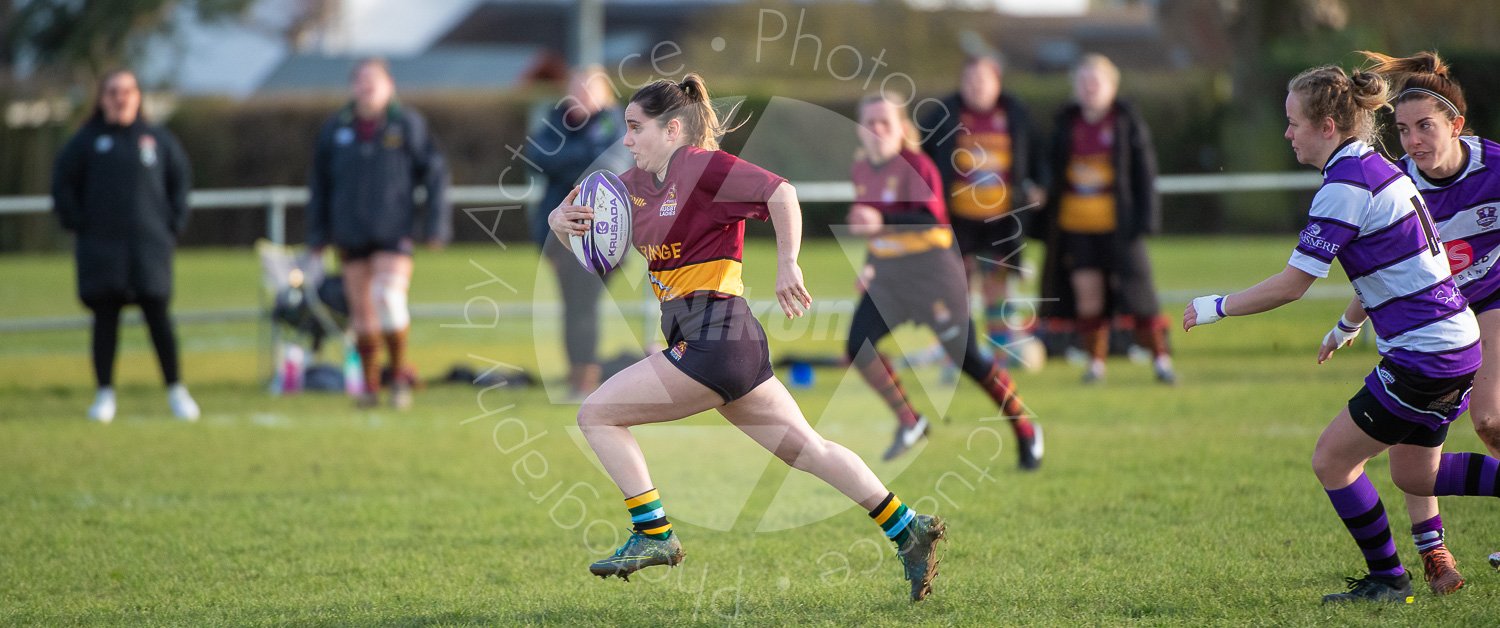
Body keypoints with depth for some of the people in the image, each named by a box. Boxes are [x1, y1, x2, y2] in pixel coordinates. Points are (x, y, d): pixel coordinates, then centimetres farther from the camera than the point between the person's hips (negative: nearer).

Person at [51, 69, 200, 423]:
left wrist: (174, 225, 5)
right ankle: (105, 394, 7)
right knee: (105, 320, 1)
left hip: (151, 244, 0)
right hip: (101, 246, 0)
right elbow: (63, 185, 7)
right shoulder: (86, 142, 4)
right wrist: (77, 224, -1)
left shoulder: (158, 140, 7)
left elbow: (180, 180, 13)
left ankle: (176, 391, 5)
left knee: (158, 317, -3)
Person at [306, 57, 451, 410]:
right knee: (361, 311, 5)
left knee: (389, 298, -19)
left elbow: (434, 173, 2)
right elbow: (320, 183, 12)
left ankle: (400, 370, -1)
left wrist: (436, 225, -3)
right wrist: (318, 233, 10)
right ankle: (370, 384, 16)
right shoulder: (335, 130, 6)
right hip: (351, 235, 3)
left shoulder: (407, 125, 0)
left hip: (394, 234, -3)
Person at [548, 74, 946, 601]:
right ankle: (908, 529, 13)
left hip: (714, 337, -9)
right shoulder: (636, 184, 15)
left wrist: (787, 265, -25)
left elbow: (780, 193, -21)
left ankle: (654, 534, -3)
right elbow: (583, 229, 20)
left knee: (597, 414, -5)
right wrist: (560, 220, -2)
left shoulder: (700, 167, -10)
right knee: (806, 448, 12)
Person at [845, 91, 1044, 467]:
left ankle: (1026, 431, 12)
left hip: (931, 270, -7)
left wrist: (883, 222, -38)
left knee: (967, 357, -4)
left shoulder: (916, 165, -14)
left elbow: (931, 218, -26)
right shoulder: (861, 170, 7)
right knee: (859, 348, -11)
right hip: (887, 274, 7)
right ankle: (910, 422, 5)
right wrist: (873, 263, 16)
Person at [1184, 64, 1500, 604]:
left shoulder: (1345, 187, -18)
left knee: (1331, 459, 2)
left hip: (1423, 356, -10)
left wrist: (1217, 307, -7)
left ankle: (1388, 579, 12)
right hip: (1456, 342, 10)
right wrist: (1347, 326, 37)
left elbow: (1291, 285, -19)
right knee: (1415, 474, 22)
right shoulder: (1377, 169, 11)